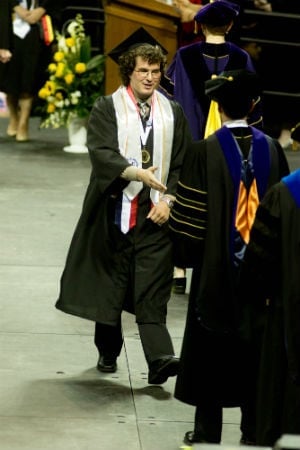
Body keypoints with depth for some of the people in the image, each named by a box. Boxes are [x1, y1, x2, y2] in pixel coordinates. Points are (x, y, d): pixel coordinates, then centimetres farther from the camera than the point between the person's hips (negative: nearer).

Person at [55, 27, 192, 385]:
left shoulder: (172, 112, 10)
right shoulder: (107, 109, 2)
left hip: (155, 212, 1)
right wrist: (136, 172, -27)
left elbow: (182, 163, 9)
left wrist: (168, 199, -5)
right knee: (110, 284, 8)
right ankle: (108, 353, 23)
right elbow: (100, 153, -12)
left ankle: (159, 359, -17)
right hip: (115, 208, -1)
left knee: (152, 291, -7)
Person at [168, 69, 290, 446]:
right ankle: (253, 429, 18)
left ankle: (208, 432, 12)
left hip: (216, 269, -3)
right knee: (254, 349, 12)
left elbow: (190, 216, -10)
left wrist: (186, 255, 5)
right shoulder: (272, 149, -4)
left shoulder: (204, 151, -13)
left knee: (211, 348, 8)